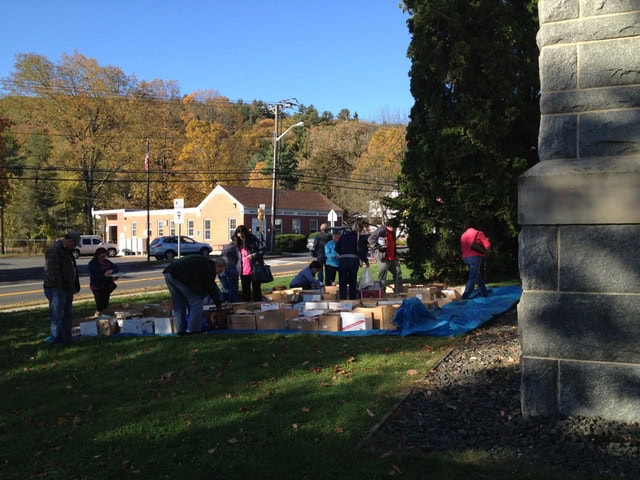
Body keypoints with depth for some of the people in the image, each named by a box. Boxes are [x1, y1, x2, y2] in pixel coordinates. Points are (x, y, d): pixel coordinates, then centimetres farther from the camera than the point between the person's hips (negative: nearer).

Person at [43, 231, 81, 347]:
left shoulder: (67, 251, 16)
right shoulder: (54, 250, -18)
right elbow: (53, 271, -24)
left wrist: (75, 286, 20)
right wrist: (59, 287, -22)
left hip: (67, 289, 10)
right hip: (56, 289, -10)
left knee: (67, 315, 16)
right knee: (57, 316, -5)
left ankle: (66, 339, 25)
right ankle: (56, 341, 2)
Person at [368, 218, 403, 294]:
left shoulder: (392, 233, 15)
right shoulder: (381, 230, -13)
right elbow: (371, 239, -18)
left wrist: (395, 254, 19)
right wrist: (378, 248, -20)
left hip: (392, 258, 9)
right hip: (383, 258, -9)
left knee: (398, 273, 10)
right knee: (382, 277, -5)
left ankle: (399, 292, 19)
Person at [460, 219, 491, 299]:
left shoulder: (463, 235, 14)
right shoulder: (478, 233, 0)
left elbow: (461, 249, 16)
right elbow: (488, 246, -3)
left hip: (465, 258, 6)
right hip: (475, 257, -6)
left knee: (478, 277, 19)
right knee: (473, 278, -7)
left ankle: (485, 294, 26)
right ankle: (465, 297, -17)